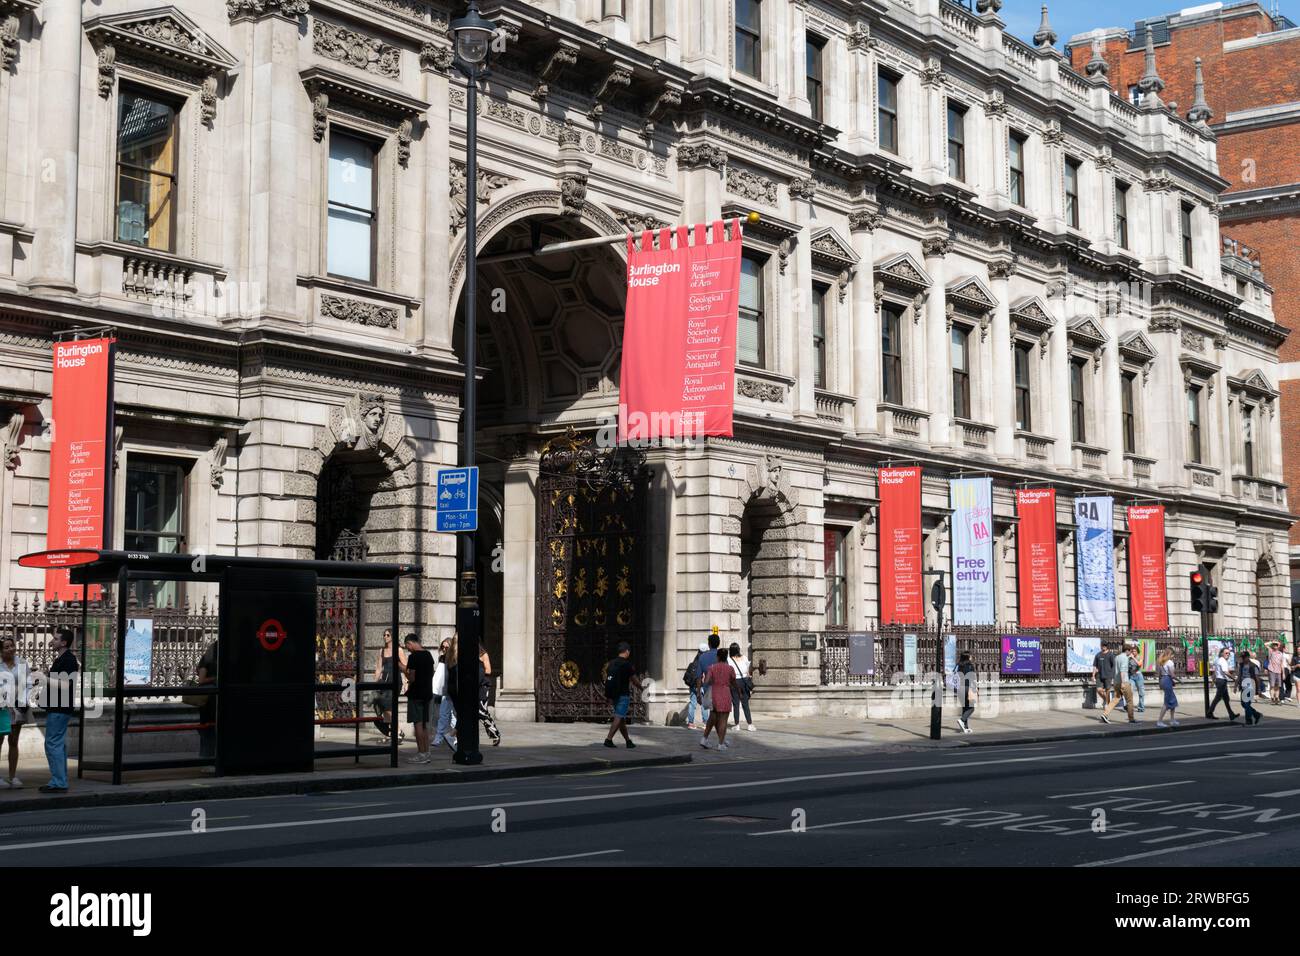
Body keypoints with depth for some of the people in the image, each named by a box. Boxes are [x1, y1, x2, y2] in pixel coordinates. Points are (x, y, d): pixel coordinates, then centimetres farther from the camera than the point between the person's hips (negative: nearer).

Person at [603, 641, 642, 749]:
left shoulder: (611, 663, 9)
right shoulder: (627, 664, -11)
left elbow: (607, 679, 12)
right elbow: (634, 680, -3)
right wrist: (641, 688, 15)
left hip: (614, 695, 7)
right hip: (623, 695, -7)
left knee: (622, 719, 13)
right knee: (618, 718, -8)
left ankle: (628, 741, 19)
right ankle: (608, 739, -17)